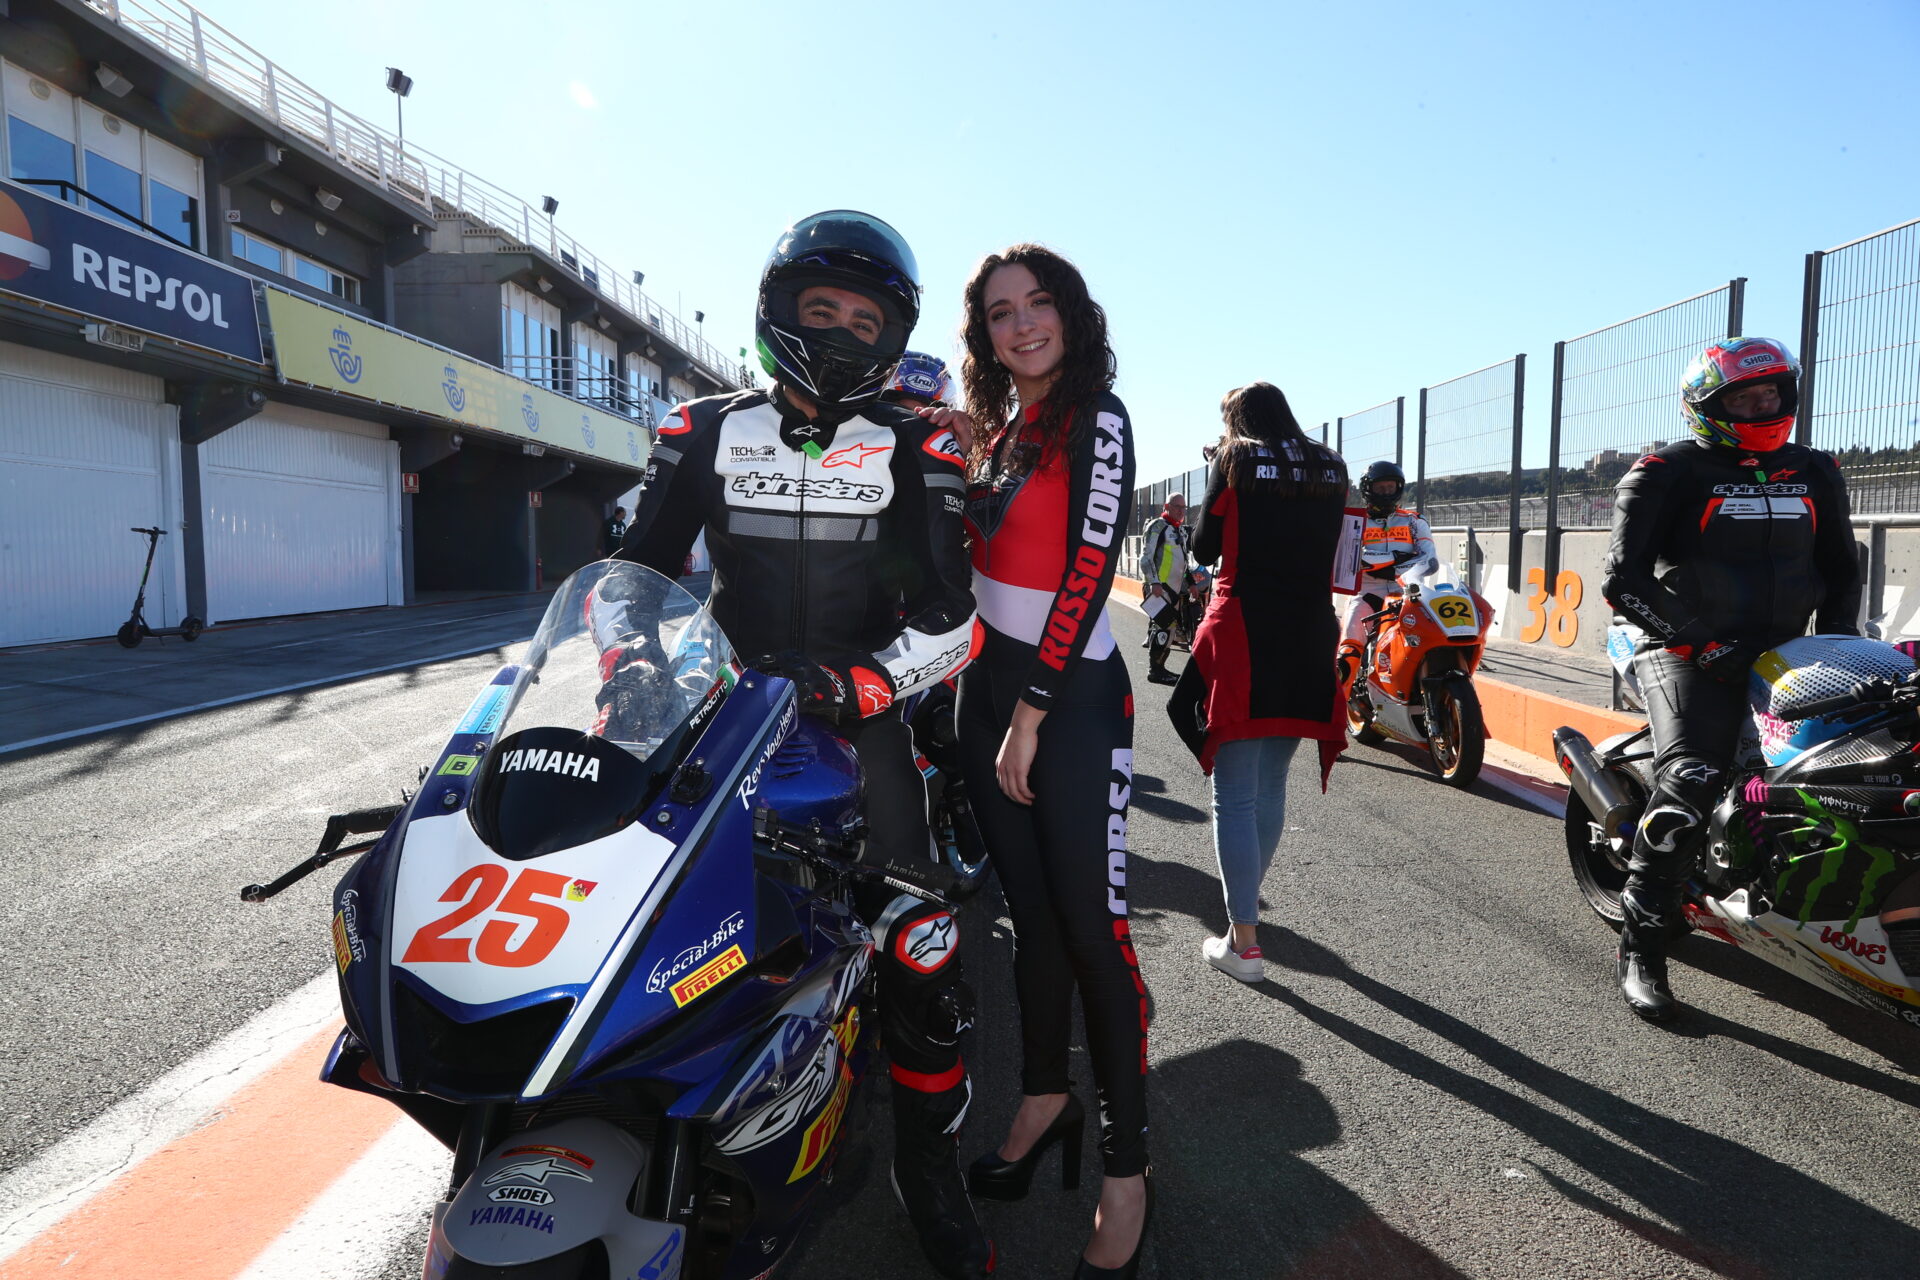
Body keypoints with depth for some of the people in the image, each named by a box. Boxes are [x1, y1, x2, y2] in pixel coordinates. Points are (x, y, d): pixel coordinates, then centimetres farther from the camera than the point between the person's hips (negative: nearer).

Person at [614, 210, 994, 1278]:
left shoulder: (915, 452, 3)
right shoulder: (705, 433, 8)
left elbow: (951, 616, -5)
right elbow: (638, 572, 9)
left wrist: (863, 683, -21)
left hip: (859, 717, -1)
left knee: (921, 956, -6)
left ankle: (931, 1172, 17)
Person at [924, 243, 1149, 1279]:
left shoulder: (1096, 418, -6)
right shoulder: (1003, 428, 15)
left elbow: (1089, 574, -14)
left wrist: (1033, 711, -16)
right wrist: (963, 456, 7)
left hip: (1071, 694, -6)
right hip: (988, 685, 7)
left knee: (1091, 923, -4)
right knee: (1031, 911, 14)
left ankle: (1125, 1173, 8)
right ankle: (1044, 1097, 30)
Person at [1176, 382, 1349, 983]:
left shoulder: (1236, 460, -2)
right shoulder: (1331, 467, 10)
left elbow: (1204, 548, 3)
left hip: (1244, 639, -5)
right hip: (1310, 642, 6)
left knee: (1235, 796, -2)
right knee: (1271, 786, 20)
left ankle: (1244, 941, -1)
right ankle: (1249, 889, 39)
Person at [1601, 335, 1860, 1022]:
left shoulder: (1815, 473, 15)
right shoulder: (1670, 472, -4)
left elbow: (1841, 567, 24)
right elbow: (1623, 579, -13)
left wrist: (1837, 638, 8)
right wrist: (1701, 638, -21)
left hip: (1784, 651, 7)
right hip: (1688, 652, -7)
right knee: (1691, 777, -26)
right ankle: (1639, 946, -17)